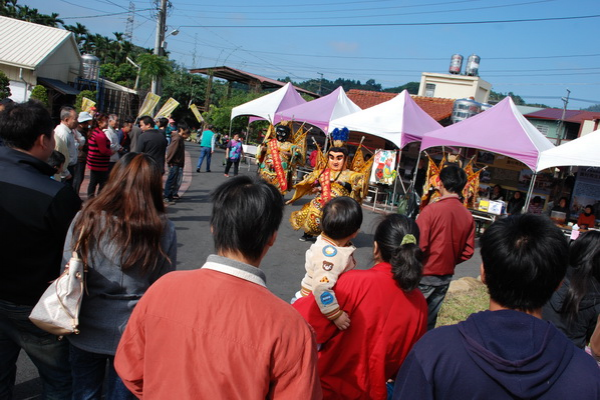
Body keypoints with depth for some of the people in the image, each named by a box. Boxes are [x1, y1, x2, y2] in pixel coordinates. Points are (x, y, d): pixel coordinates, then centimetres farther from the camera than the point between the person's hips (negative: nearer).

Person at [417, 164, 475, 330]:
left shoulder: (432, 209, -18)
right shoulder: (468, 216, -2)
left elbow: (419, 245, -19)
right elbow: (468, 251, 3)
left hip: (425, 274, -5)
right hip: (446, 276, 5)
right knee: (429, 319, 16)